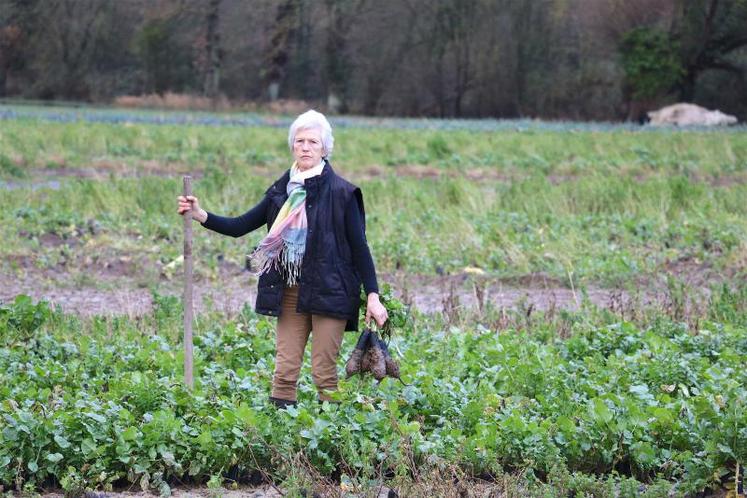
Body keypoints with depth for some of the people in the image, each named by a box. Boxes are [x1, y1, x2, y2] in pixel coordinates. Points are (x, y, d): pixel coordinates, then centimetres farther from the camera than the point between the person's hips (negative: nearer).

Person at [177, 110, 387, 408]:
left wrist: (372, 296, -8)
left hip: (329, 292, -4)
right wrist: (200, 215, -3)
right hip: (291, 293, 5)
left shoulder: (341, 192, -5)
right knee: (284, 371, 2)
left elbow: (359, 246, -4)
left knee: (324, 372, -3)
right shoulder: (281, 191, 9)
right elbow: (239, 227, 11)